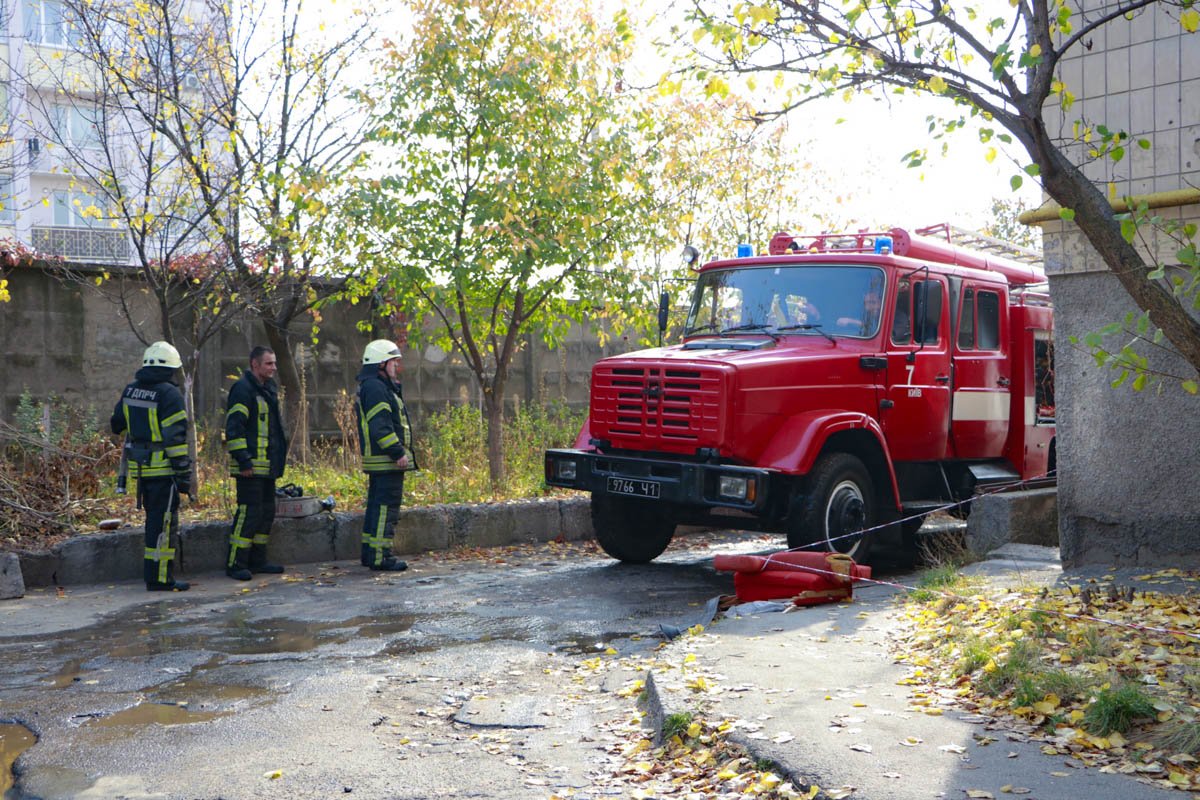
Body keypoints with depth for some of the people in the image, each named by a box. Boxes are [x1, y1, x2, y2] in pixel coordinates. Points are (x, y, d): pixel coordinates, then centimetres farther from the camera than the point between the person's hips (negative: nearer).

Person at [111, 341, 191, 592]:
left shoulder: (130, 391, 9)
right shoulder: (169, 394, -14)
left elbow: (118, 425, 22)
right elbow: (176, 438, -17)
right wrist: (184, 475, -15)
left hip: (139, 467, 8)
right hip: (163, 468, -8)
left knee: (154, 519, 19)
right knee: (164, 523, -2)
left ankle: (152, 572, 27)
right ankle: (160, 578, 0)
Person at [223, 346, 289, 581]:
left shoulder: (268, 389, 18)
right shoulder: (243, 389, -12)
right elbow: (233, 427, -18)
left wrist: (280, 456, 21)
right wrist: (243, 461, -21)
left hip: (267, 466, 10)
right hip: (251, 467, -10)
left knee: (266, 512, 13)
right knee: (249, 512, -8)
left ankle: (257, 561, 23)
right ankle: (235, 564, 0)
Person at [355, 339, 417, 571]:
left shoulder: (380, 387, 21)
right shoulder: (374, 387, -14)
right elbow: (380, 425, -22)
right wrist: (398, 452, -22)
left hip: (381, 461, 11)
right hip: (386, 460, -11)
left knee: (377, 506, 15)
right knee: (386, 508, -8)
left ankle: (369, 553, 22)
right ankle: (379, 556, -6)